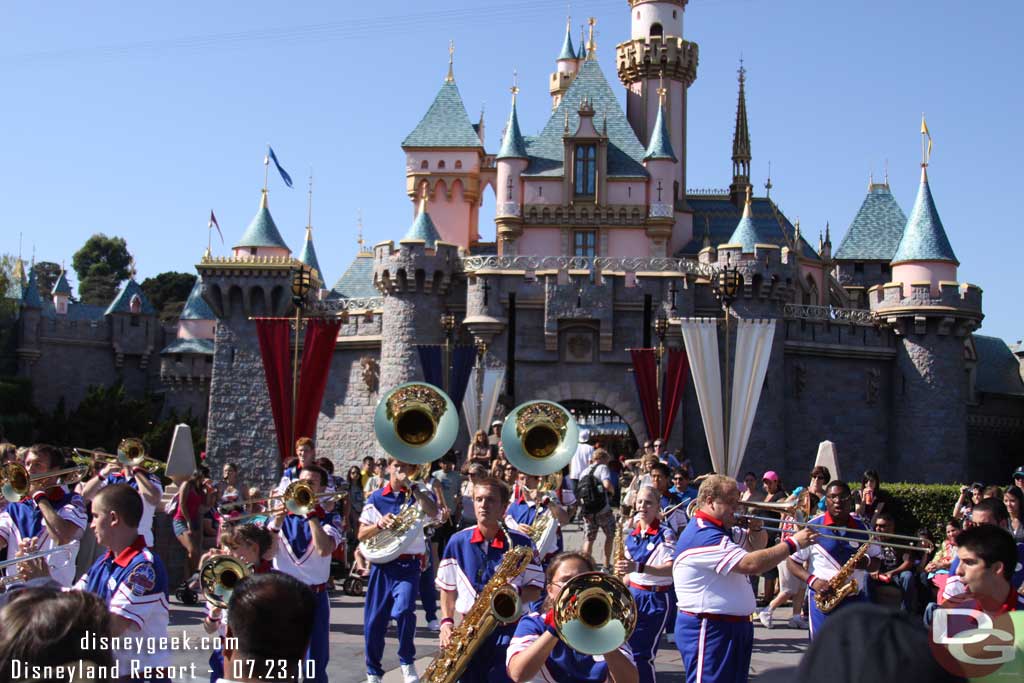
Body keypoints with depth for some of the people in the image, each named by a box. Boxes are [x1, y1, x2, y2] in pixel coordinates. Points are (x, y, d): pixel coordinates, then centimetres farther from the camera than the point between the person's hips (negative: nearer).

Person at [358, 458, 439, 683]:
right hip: (381, 564, 2)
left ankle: (407, 661, 1)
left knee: (403, 610, -23)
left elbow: (433, 512, -18)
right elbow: (362, 534, 4)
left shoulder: (418, 492, 3)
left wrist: (412, 486, -17)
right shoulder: (376, 498, 6)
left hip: (409, 565, -2)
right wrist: (380, 524, -15)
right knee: (374, 620, 3)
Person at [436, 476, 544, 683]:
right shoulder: (457, 542, 4)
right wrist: (446, 621, 0)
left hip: (508, 629, -3)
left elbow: (536, 589, 2)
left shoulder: (521, 544, -4)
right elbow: (448, 587, 12)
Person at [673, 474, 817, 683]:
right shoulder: (702, 535, -21)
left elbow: (757, 545, 28)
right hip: (709, 629, -11)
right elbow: (751, 564, -29)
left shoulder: (723, 531, 14)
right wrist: (793, 543, -21)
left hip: (737, 625, 11)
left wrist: (756, 526, 5)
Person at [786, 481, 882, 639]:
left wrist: (866, 562, -10)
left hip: (856, 601, 3)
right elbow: (792, 561, 1)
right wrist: (811, 580, -16)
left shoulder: (862, 528, 7)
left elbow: (877, 563, 14)